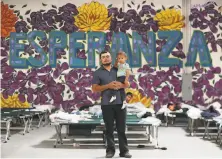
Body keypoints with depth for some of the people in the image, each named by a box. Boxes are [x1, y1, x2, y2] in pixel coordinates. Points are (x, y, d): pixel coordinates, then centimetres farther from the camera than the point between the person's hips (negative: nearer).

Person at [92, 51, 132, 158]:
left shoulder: (118, 70, 12)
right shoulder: (97, 73, 6)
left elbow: (127, 84, 11)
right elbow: (94, 89, -2)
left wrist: (121, 85, -12)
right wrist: (108, 86, -14)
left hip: (120, 103, 1)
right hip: (107, 104, -1)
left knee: (121, 128, 3)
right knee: (109, 129, 4)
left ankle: (124, 150, 8)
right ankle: (110, 150, 12)